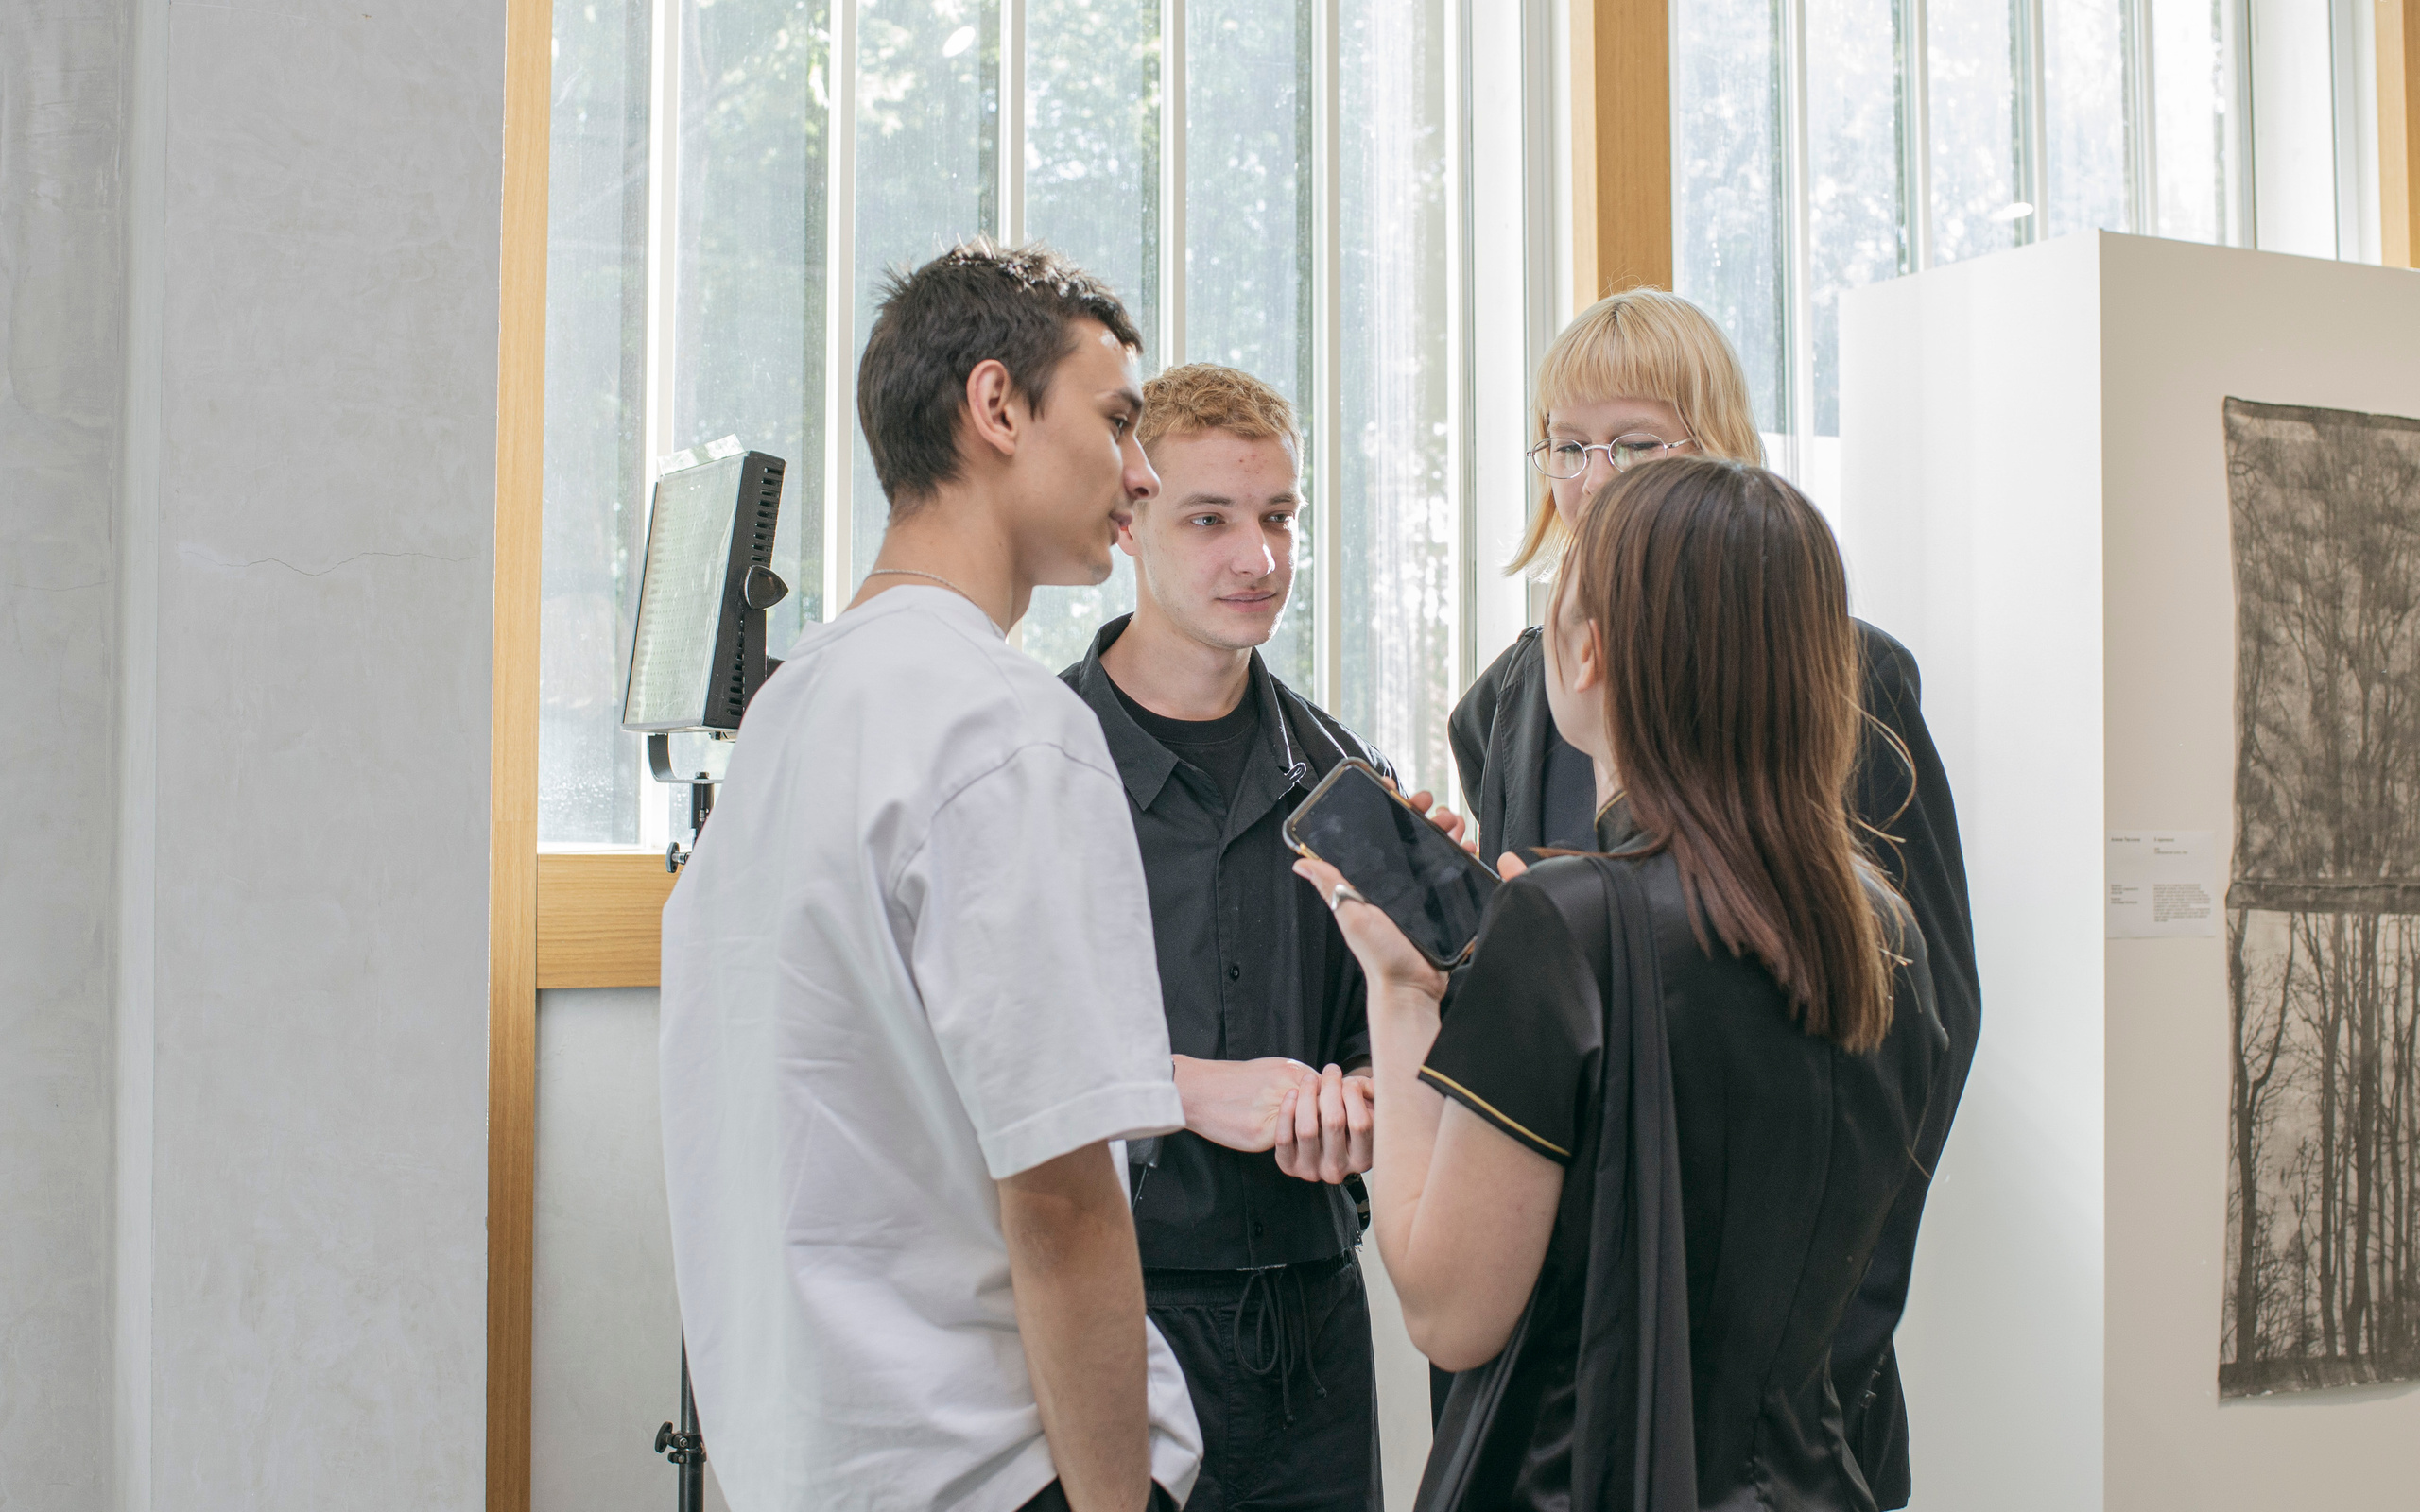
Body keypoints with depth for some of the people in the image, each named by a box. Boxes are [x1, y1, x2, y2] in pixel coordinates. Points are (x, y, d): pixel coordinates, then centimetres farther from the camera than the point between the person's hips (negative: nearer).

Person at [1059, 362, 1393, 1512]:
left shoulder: (1341, 776, 12)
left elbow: (1382, 1021, 15)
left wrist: (1353, 1102, -6)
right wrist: (1189, 1087, -17)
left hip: (1309, 1317, 5)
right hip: (1110, 1302, -4)